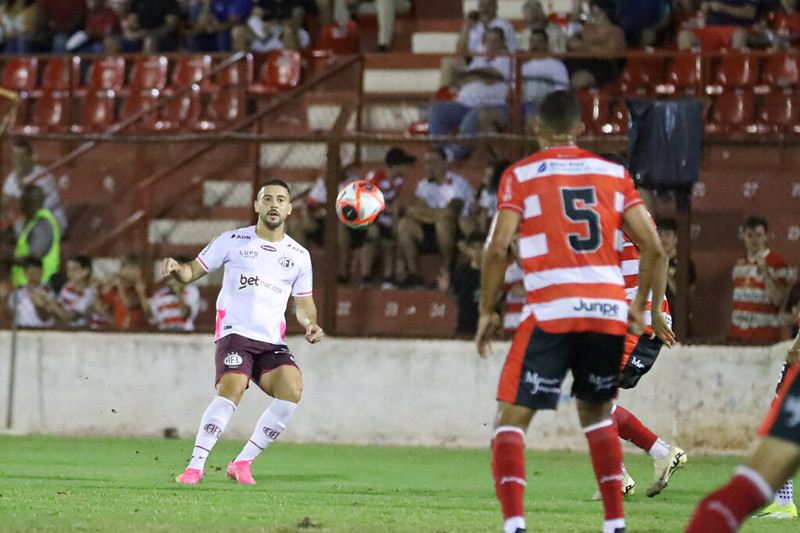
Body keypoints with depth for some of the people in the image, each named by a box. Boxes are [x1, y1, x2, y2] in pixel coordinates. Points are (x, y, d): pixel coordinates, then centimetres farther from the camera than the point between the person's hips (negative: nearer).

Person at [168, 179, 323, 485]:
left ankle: (242, 463, -11)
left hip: (273, 342, 3)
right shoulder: (233, 241, 7)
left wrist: (310, 324, 0)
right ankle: (195, 465, -23)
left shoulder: (299, 256, 15)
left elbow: (303, 303, 22)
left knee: (292, 389, -23)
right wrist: (176, 269, -14)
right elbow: (193, 271, 10)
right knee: (233, 388, -30)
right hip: (235, 333, -3)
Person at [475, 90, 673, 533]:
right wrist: (640, 308, 20)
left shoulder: (521, 175, 5)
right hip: (609, 312, 4)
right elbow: (654, 249, 7)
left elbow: (498, 249, -6)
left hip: (551, 313, -4)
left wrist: (486, 313, 5)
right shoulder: (614, 173, 14)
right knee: (596, 413, 25)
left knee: (512, 419, 3)